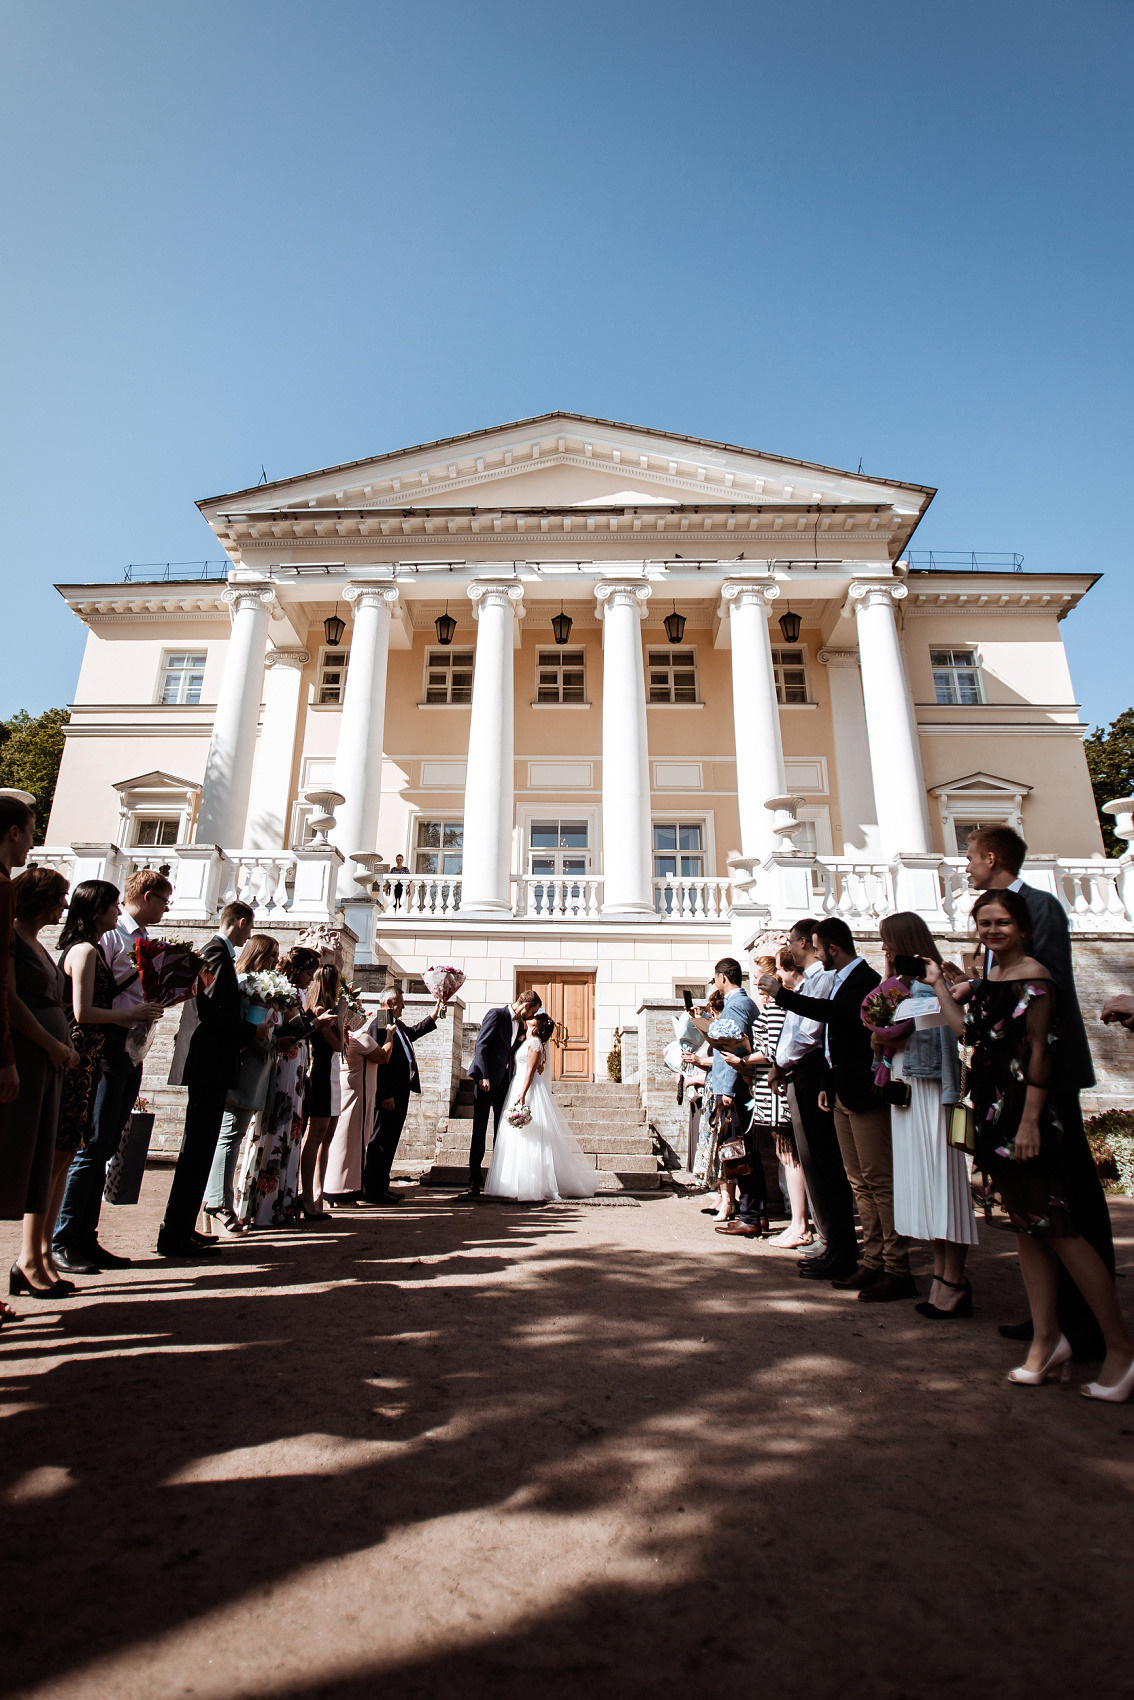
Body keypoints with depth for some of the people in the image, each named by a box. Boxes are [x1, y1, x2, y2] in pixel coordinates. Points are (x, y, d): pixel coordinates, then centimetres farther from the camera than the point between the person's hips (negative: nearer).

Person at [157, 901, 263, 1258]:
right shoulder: (218, 951, -13)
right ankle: (174, 1234, 2)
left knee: (199, 1149, 14)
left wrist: (248, 1032, 14)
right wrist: (252, 1032, -12)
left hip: (212, 1066, 11)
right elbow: (211, 1010, -22)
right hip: (211, 1064, -11)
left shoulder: (218, 951, 17)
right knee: (197, 1150, -5)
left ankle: (181, 1228, 22)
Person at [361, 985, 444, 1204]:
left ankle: (382, 1187, 25)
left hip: (400, 1093, 10)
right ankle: (373, 1192, 6)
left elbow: (412, 1033, 37)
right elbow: (379, 1061, -21)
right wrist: (385, 1095, -23)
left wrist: (434, 1017, 32)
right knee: (380, 1143, -2)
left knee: (390, 1142, 16)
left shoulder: (397, 1024, 14)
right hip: (388, 1096, -10)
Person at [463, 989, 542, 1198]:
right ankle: (474, 1183, 3)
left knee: (502, 1132, 7)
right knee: (479, 1132, -3)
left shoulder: (521, 1024, 14)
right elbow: (480, 1046, -14)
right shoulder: (496, 1015, -9)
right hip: (485, 1080, -7)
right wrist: (484, 1077, -19)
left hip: (504, 1082, 7)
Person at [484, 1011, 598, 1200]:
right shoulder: (525, 1041, 17)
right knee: (516, 1140, 8)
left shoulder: (534, 1043, -8)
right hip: (517, 1087, 9)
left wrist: (522, 1095, -22)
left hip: (529, 1089, -9)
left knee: (530, 1140, -8)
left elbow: (530, 1071, -15)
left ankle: (530, 1186, -7)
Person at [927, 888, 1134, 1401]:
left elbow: (1041, 1052, -16)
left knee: (1058, 1230, -3)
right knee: (1025, 1228, 12)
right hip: (994, 1114, 8)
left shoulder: (1034, 978, -12)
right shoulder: (989, 981, 13)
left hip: (1025, 1114, -8)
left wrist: (1030, 1121, -19)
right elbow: (966, 1030, 17)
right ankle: (1047, 1338, 20)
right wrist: (939, 983, 25)